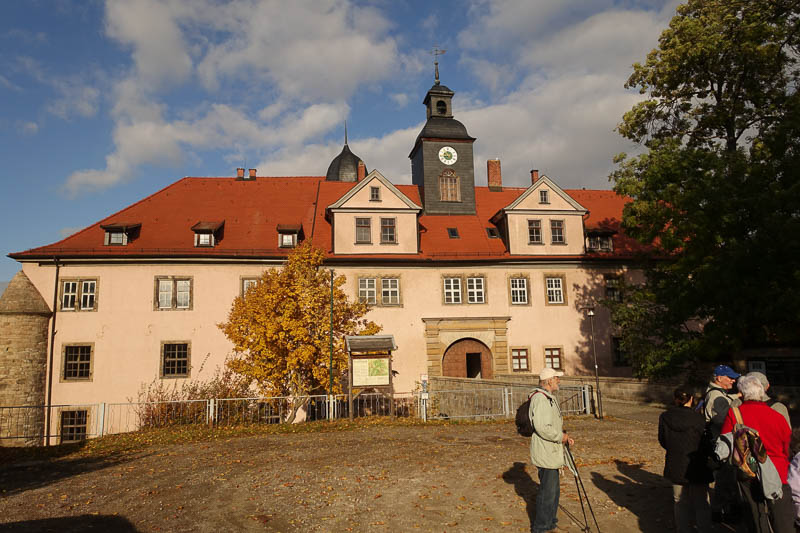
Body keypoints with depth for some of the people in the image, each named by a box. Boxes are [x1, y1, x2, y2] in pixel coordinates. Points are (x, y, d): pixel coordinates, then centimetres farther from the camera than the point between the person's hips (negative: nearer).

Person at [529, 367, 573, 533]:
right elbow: (542, 427, -29)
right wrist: (560, 437, -16)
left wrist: (564, 436, 8)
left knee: (554, 489, 20)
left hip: (552, 452, 11)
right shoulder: (539, 398, -21)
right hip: (545, 453, -11)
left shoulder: (550, 398, 15)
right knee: (547, 491, -3)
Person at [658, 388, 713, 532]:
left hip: (676, 467, 3)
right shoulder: (699, 418, -16)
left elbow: (662, 441, 2)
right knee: (701, 504, 14)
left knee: (680, 503, 17)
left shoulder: (665, 417, -8)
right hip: (698, 467, -2)